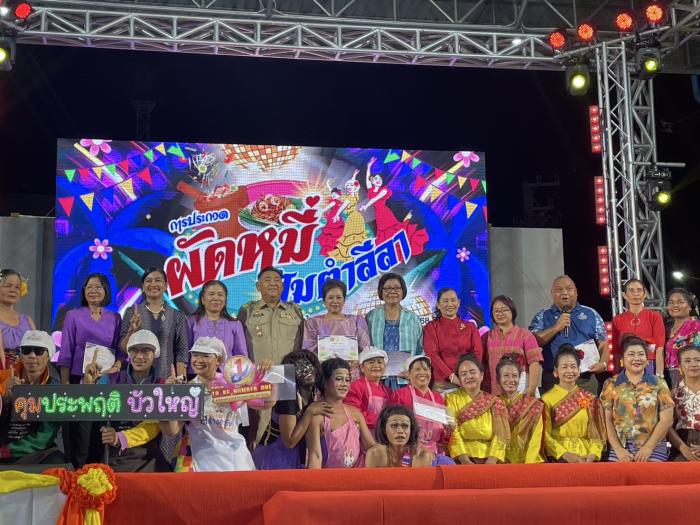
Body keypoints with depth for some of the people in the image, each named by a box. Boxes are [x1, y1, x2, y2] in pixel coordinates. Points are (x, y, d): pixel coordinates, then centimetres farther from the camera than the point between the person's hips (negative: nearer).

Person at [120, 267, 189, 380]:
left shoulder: (177, 316, 4)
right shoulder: (132, 312, 4)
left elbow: (181, 353, 1)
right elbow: (123, 348, 3)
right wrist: (132, 330, -14)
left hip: (167, 377, 0)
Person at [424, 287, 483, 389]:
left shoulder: (470, 327, 13)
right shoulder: (431, 328, 6)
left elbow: (478, 353, 5)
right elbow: (432, 355, -5)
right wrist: (451, 376, -16)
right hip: (442, 381, -2)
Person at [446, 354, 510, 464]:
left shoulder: (495, 402, 12)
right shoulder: (451, 399, 9)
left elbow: (500, 435, 2)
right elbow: (452, 432, -2)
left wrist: (491, 461, -14)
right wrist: (465, 460, -16)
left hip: (489, 458, 1)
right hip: (463, 459, -1)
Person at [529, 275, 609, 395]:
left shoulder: (591, 315, 12)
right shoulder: (542, 317, 10)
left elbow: (603, 344, 10)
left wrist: (603, 363, -7)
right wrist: (556, 328, -11)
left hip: (586, 380, 1)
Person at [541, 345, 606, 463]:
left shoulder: (589, 398, 11)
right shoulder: (547, 399, 3)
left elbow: (596, 432, 8)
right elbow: (545, 434, -2)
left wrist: (593, 454, -8)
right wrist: (565, 454, -12)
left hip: (586, 456, 2)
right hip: (559, 457, -2)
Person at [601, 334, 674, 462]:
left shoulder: (658, 384, 6)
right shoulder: (611, 384, 7)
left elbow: (666, 420, 0)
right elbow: (607, 420, 2)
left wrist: (648, 447, -8)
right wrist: (618, 449, -8)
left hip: (653, 447, 0)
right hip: (621, 447, 0)